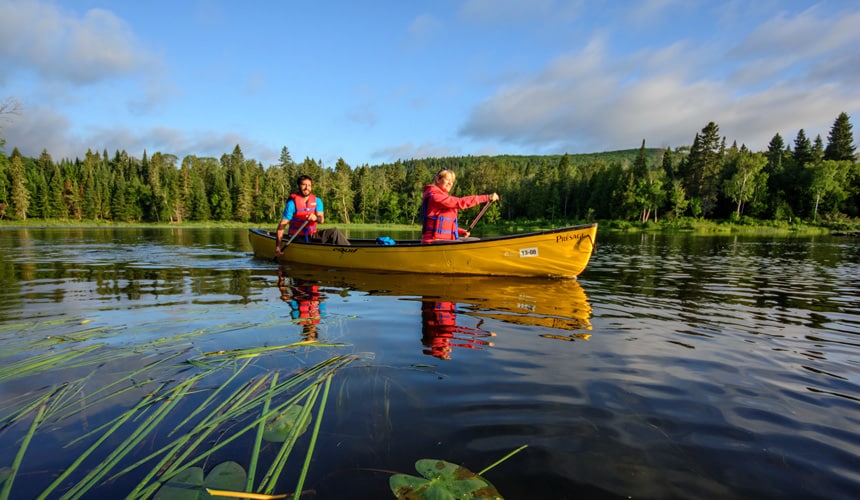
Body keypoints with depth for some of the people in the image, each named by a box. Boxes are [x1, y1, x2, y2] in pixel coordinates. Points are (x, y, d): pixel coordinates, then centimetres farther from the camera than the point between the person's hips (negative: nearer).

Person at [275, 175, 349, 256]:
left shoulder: (317, 201, 5)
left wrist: (316, 218, -36)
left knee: (334, 232, -20)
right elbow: (282, 226, -10)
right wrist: (278, 246, -18)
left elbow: (322, 220, -10)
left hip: (312, 236, 4)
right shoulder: (292, 203, -8)